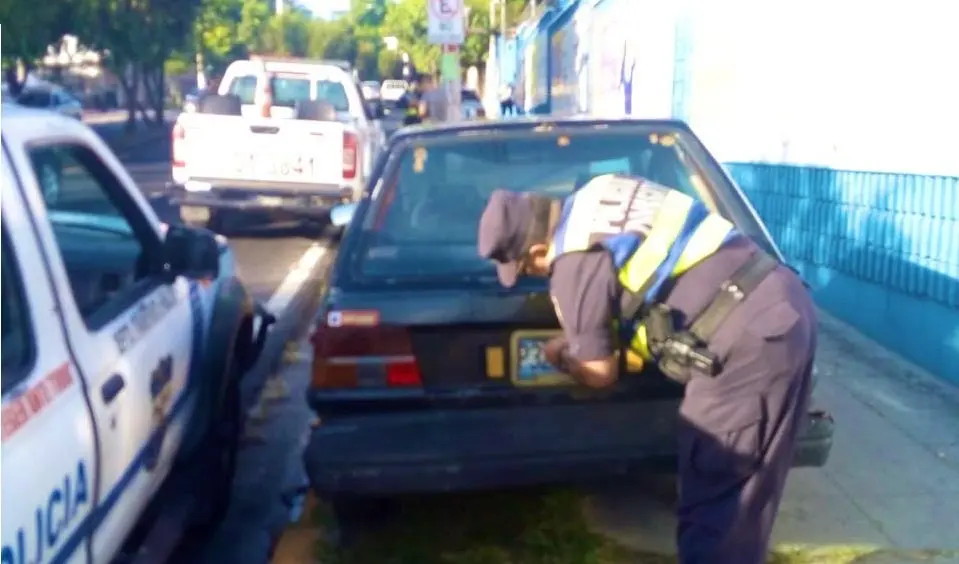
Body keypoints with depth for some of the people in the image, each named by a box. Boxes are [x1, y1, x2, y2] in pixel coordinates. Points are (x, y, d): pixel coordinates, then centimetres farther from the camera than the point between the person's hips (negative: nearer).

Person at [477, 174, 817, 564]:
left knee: (712, 504, 2)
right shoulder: (595, 200, 14)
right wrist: (573, 339, 32)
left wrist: (561, 359, 21)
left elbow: (600, 374, 0)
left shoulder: (574, 264, -11)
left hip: (749, 339, -9)